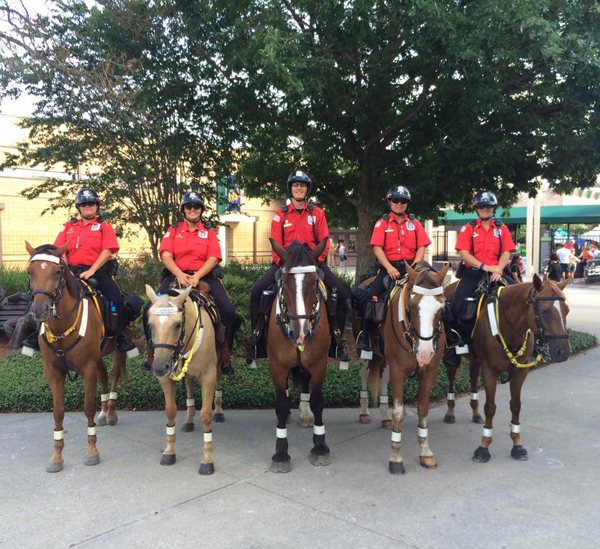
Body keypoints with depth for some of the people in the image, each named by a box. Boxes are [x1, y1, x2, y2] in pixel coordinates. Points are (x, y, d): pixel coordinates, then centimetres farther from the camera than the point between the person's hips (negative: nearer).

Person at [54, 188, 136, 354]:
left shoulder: (104, 227, 6)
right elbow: (59, 251, 8)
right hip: (73, 272, 3)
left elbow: (107, 251, -7)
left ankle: (120, 337, -6)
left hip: (99, 272, -3)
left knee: (117, 299, -21)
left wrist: (91, 270, -18)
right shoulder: (69, 227, 16)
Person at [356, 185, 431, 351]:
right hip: (388, 267, -1)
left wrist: (415, 266, -12)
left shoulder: (414, 223, 13)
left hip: (410, 267, 2)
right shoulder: (382, 223, 7)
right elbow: (377, 248, -4)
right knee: (371, 297, -20)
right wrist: (389, 267, -17)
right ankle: (365, 334, -2)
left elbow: (422, 247, 6)